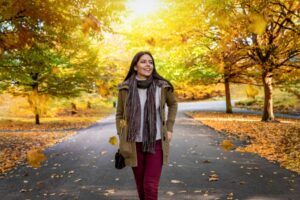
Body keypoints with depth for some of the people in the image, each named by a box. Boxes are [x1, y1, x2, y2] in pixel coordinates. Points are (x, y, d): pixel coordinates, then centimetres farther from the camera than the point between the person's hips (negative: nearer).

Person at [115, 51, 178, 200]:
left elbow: (173, 104, 13)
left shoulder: (162, 86, -5)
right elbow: (119, 115, 6)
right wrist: (122, 141, 2)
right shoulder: (125, 88, -4)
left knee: (151, 186, -5)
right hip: (135, 144, 1)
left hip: (156, 143, -1)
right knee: (141, 186, 13)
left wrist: (169, 128, 6)